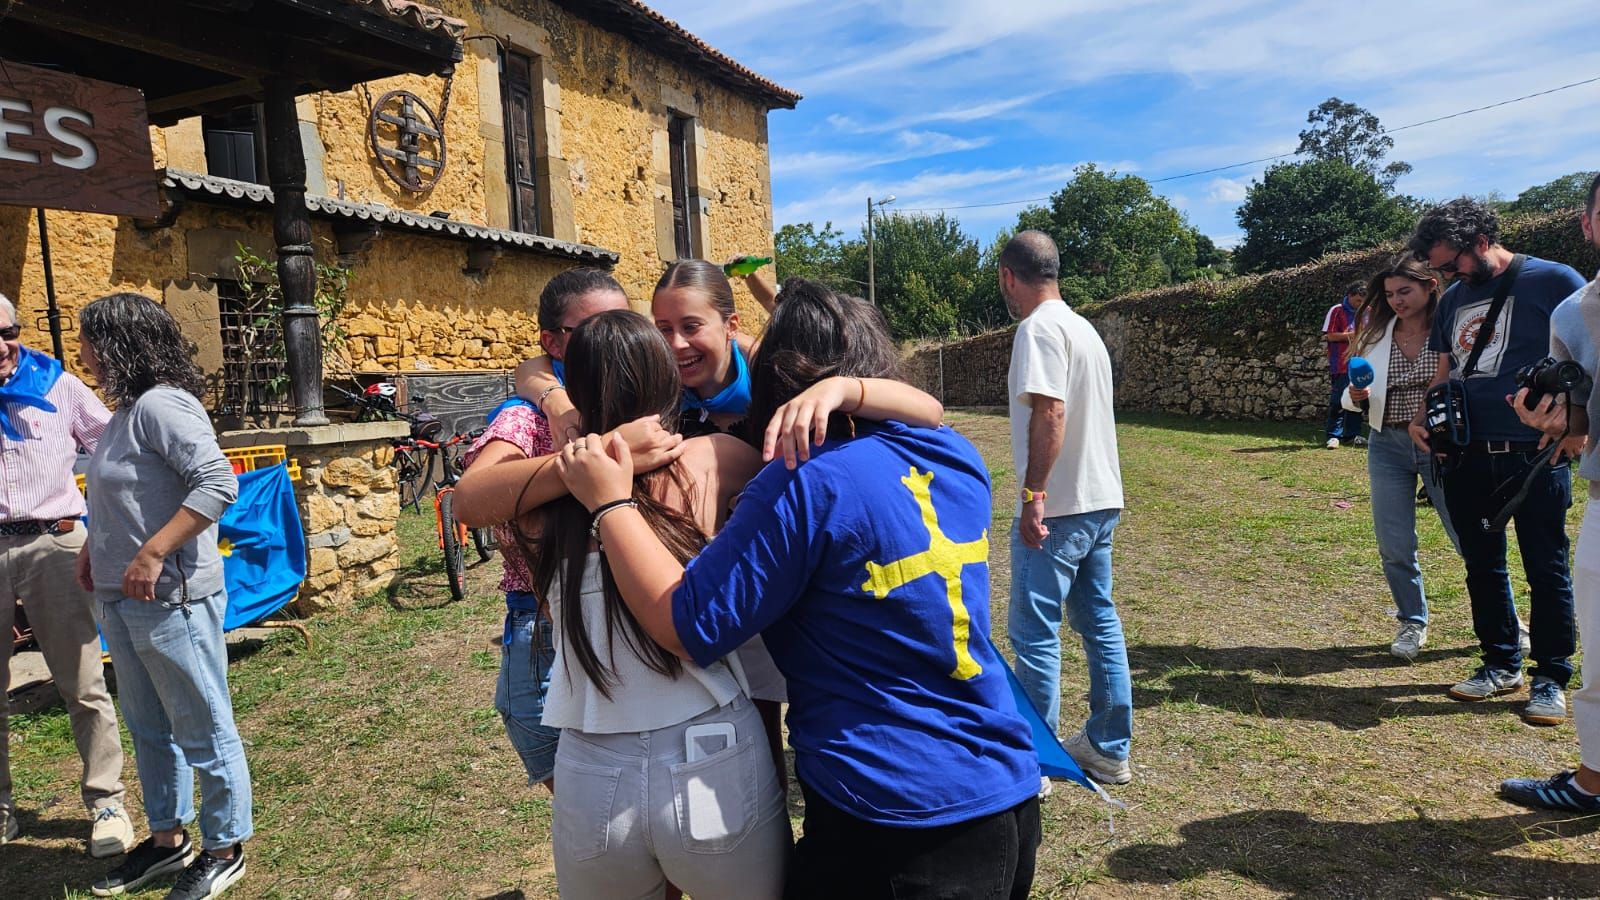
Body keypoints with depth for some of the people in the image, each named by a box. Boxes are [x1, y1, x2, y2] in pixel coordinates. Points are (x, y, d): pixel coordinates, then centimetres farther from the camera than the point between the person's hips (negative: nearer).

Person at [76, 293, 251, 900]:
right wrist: (94, 547, 12)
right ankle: (167, 838, 36)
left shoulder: (161, 405, -17)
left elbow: (218, 484, -27)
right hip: (121, 600, 10)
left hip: (169, 599, -10)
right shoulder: (127, 410, 12)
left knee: (203, 732, 4)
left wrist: (152, 556, -26)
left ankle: (225, 848, 19)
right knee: (149, 729, 20)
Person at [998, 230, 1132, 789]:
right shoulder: (1083, 328, 15)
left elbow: (1050, 413, -24)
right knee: (1099, 621, 15)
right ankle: (1109, 749, 25)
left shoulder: (1040, 328, -14)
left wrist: (1032, 496, -24)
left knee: (1034, 632, 0)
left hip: (1059, 506, -10)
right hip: (1101, 499, 10)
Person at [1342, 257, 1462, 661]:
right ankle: (1412, 622, 26)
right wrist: (1357, 397, -12)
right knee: (1394, 546, 6)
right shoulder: (1377, 336, 5)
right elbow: (1355, 397, 10)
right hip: (1388, 446, 3)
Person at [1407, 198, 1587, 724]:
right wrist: (1422, 417, 1)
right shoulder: (1453, 300, 13)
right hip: (1469, 455, 6)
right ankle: (1501, 664, 27)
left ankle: (1552, 678, 17)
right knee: (1482, 564, 12)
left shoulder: (1553, 281, -5)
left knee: (1546, 569, 3)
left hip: (1535, 455, -6)